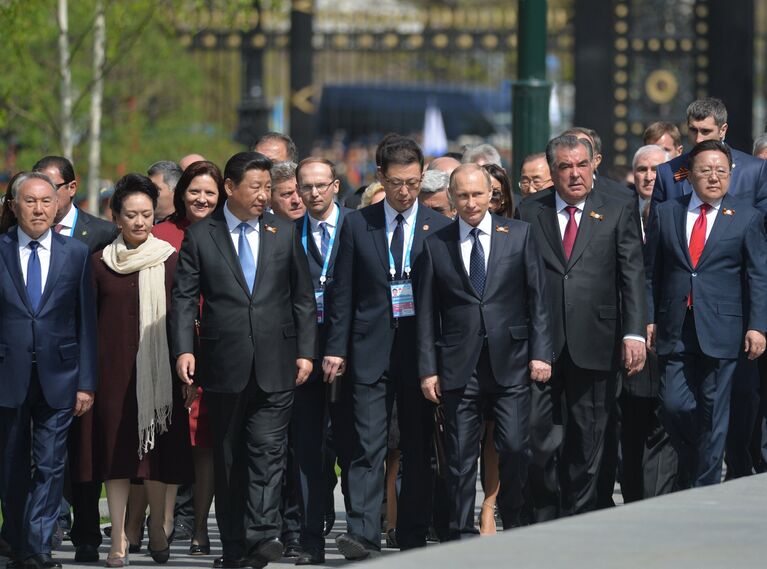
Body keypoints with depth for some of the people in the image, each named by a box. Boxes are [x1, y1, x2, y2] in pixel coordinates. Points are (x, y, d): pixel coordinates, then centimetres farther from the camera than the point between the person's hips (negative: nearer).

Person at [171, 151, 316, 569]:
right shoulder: (199, 236, 4)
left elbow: (303, 298, 11)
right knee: (227, 458, 6)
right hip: (224, 366, 0)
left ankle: (263, 535, -18)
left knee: (268, 452, -11)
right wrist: (183, 349, -13)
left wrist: (305, 351, 3)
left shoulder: (285, 234, 10)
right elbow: (184, 298, 0)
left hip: (275, 366, 0)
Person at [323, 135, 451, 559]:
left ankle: (413, 538, 12)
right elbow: (343, 293, 6)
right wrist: (336, 348, -1)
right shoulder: (357, 225, 6)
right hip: (370, 349, -1)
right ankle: (362, 536, -11)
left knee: (418, 448, 6)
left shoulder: (439, 227, 5)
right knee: (367, 446, -7)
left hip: (421, 348, 1)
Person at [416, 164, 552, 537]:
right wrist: (428, 369, 2)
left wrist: (540, 352, -2)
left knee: (514, 449, -6)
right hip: (459, 364, 1)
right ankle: (462, 535, 7)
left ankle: (516, 530, 8)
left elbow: (538, 297, 6)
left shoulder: (519, 234, 7)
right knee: (460, 457, 1)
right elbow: (426, 312, 8)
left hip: (510, 362, -1)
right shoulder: (436, 245, 7)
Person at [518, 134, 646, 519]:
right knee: (538, 437, -5)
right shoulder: (530, 212, 9)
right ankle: (543, 520, 7)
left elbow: (633, 276, 1)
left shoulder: (619, 213, 6)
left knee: (587, 441, 5)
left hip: (594, 344, 0)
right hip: (540, 343, 0)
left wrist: (634, 333, -11)